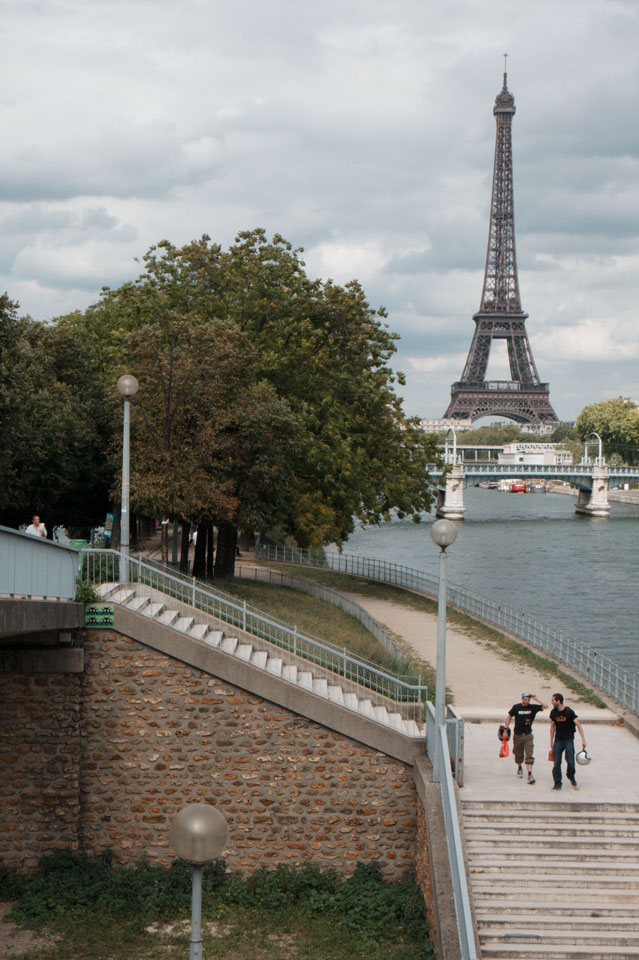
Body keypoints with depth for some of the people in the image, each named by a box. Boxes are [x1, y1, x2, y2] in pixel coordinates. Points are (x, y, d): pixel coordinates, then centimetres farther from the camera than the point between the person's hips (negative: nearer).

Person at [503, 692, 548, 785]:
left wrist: (537, 699, -17)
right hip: (517, 735, 1)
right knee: (518, 754, 14)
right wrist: (506, 729, 2)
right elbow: (509, 717, 6)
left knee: (529, 755, -11)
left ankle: (530, 775, -15)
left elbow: (546, 706, -10)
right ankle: (519, 768, 43)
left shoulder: (533, 707, -4)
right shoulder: (516, 707, -4)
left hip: (528, 735, -1)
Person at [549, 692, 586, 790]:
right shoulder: (553, 712, 4)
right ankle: (557, 783, 2)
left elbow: (578, 724, -10)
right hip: (558, 740, 3)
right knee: (556, 763, -4)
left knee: (570, 761, -9)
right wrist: (551, 742, 15)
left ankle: (571, 777, 18)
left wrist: (583, 739, -17)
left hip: (569, 740, -3)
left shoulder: (569, 711, -10)